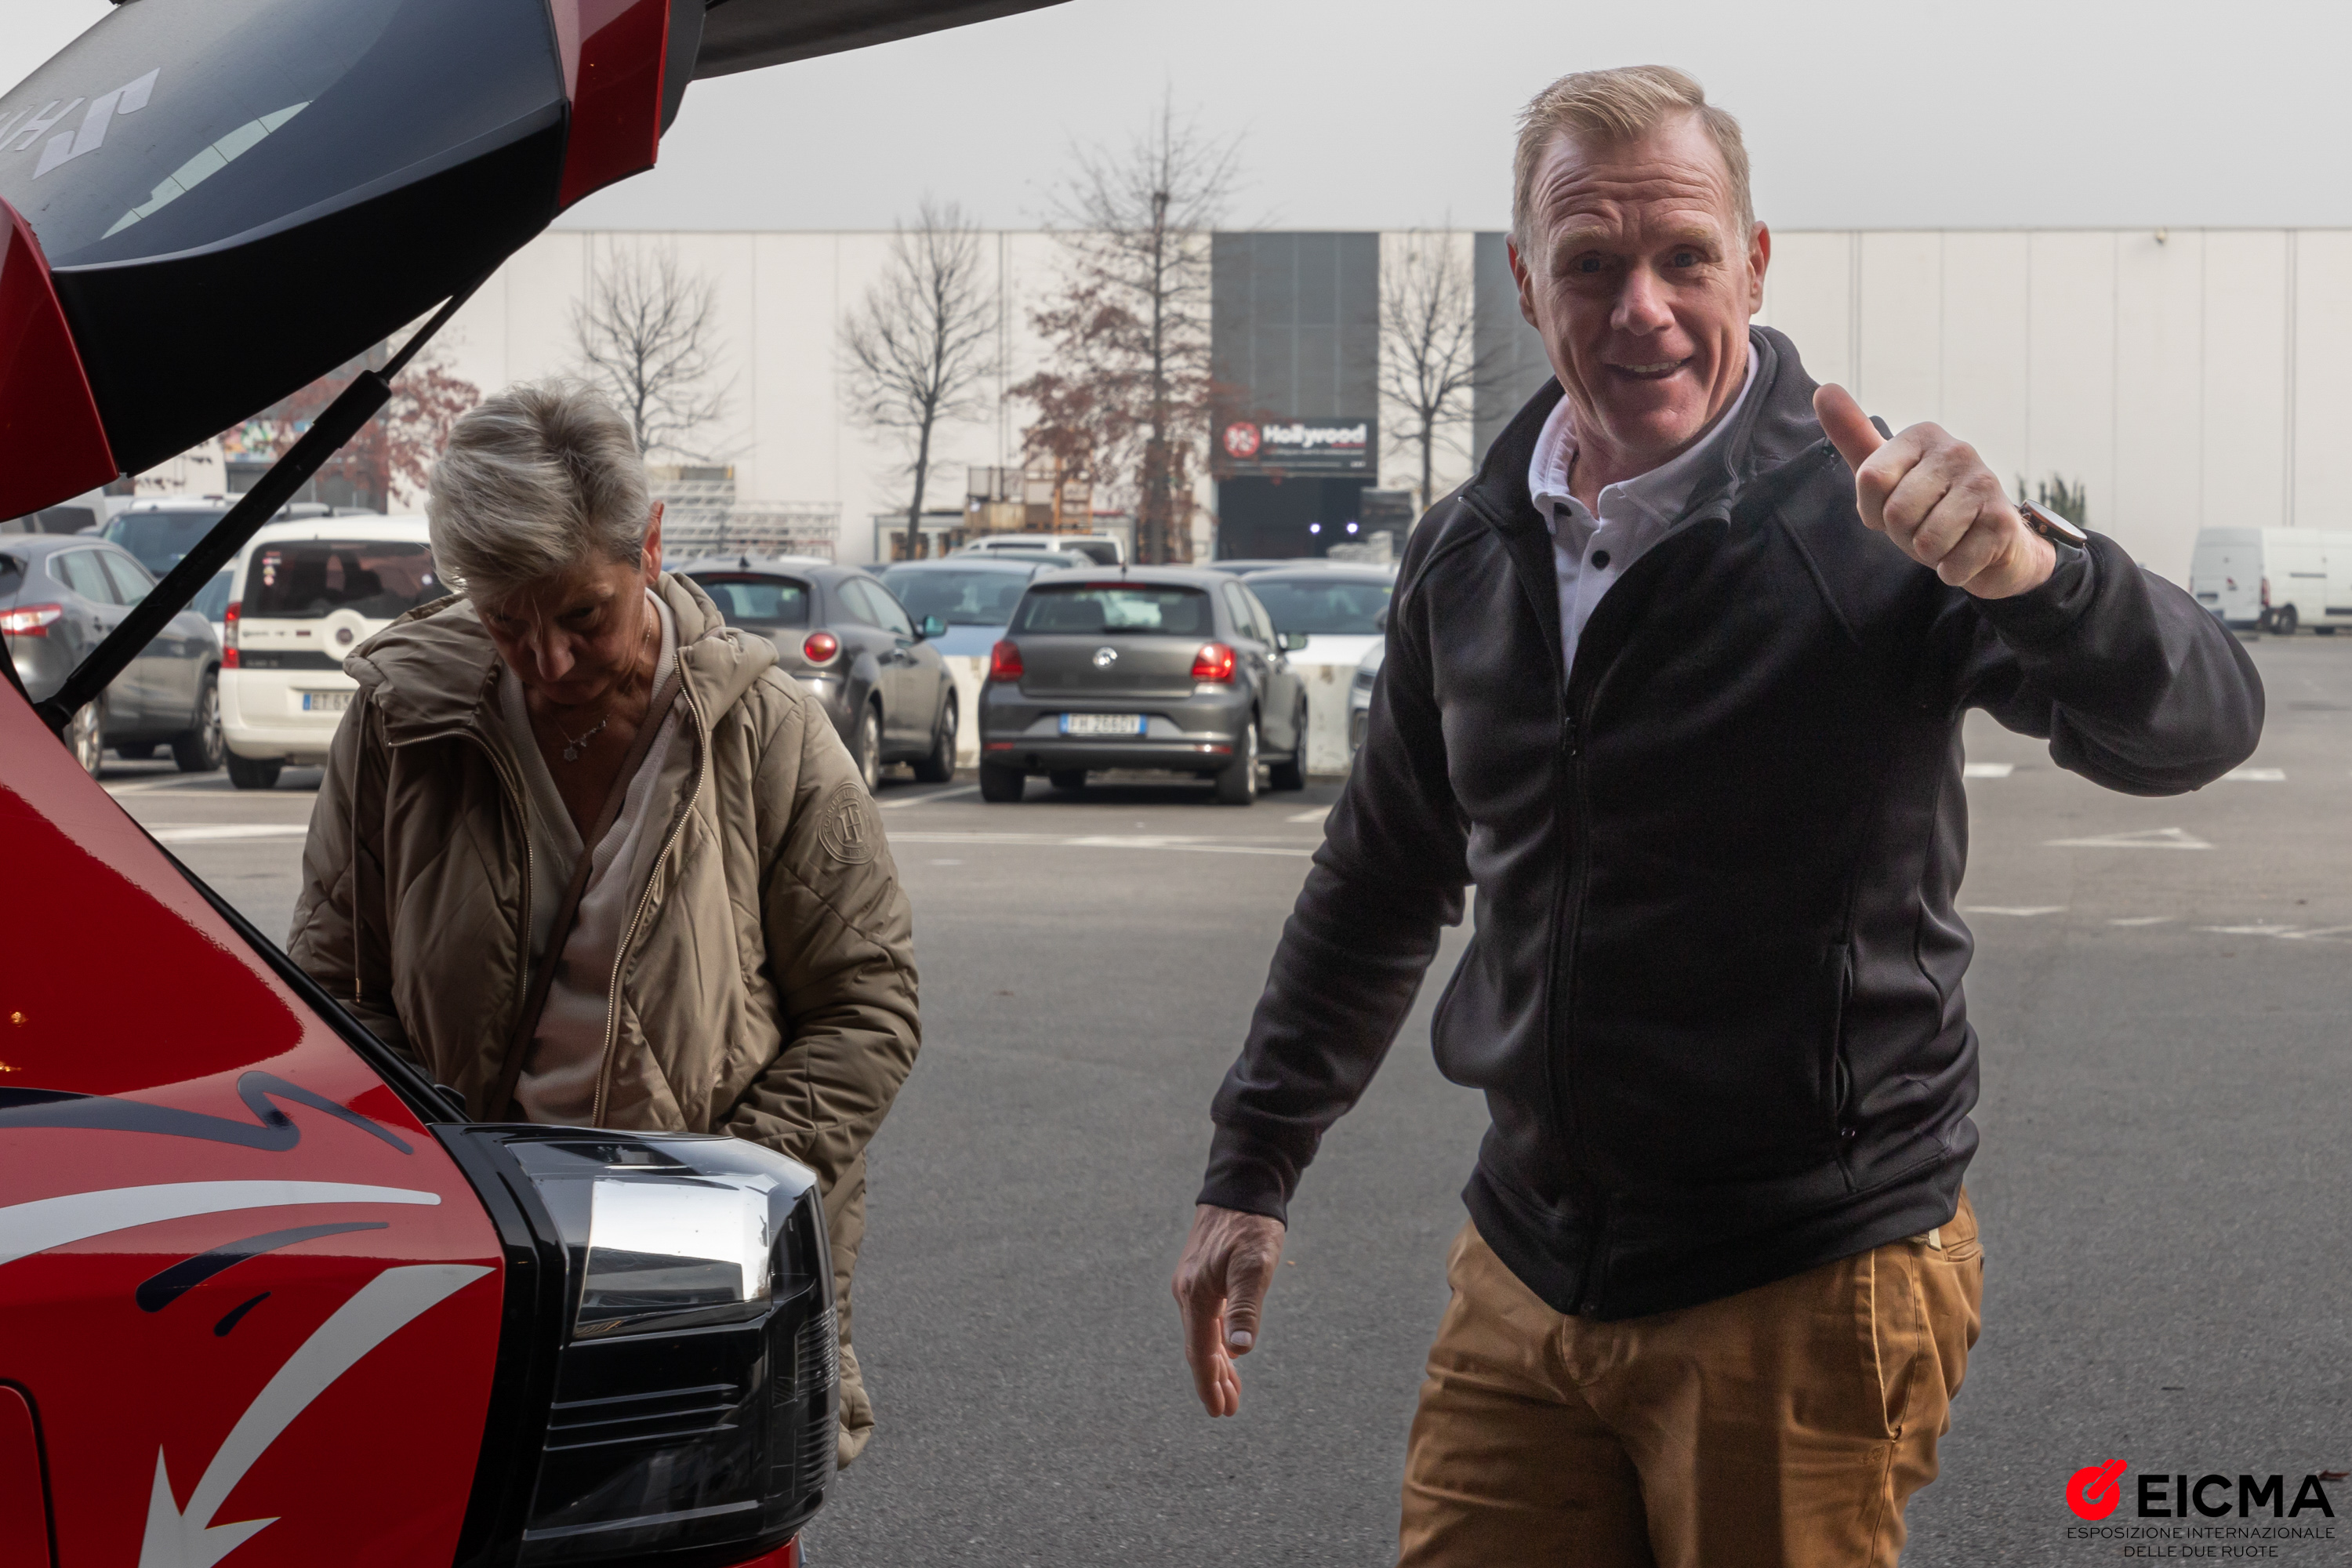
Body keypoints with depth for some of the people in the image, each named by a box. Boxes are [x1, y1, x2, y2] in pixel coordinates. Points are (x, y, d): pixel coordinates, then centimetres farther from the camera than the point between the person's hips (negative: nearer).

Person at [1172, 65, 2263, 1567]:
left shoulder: (1865, 528, -12)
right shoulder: (1469, 554, 4)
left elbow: (2201, 724, -26)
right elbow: (1383, 881, 18)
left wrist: (2026, 569, -45)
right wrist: (1253, 1171, 17)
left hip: (1808, 1289, -5)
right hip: (1525, 1276, 5)